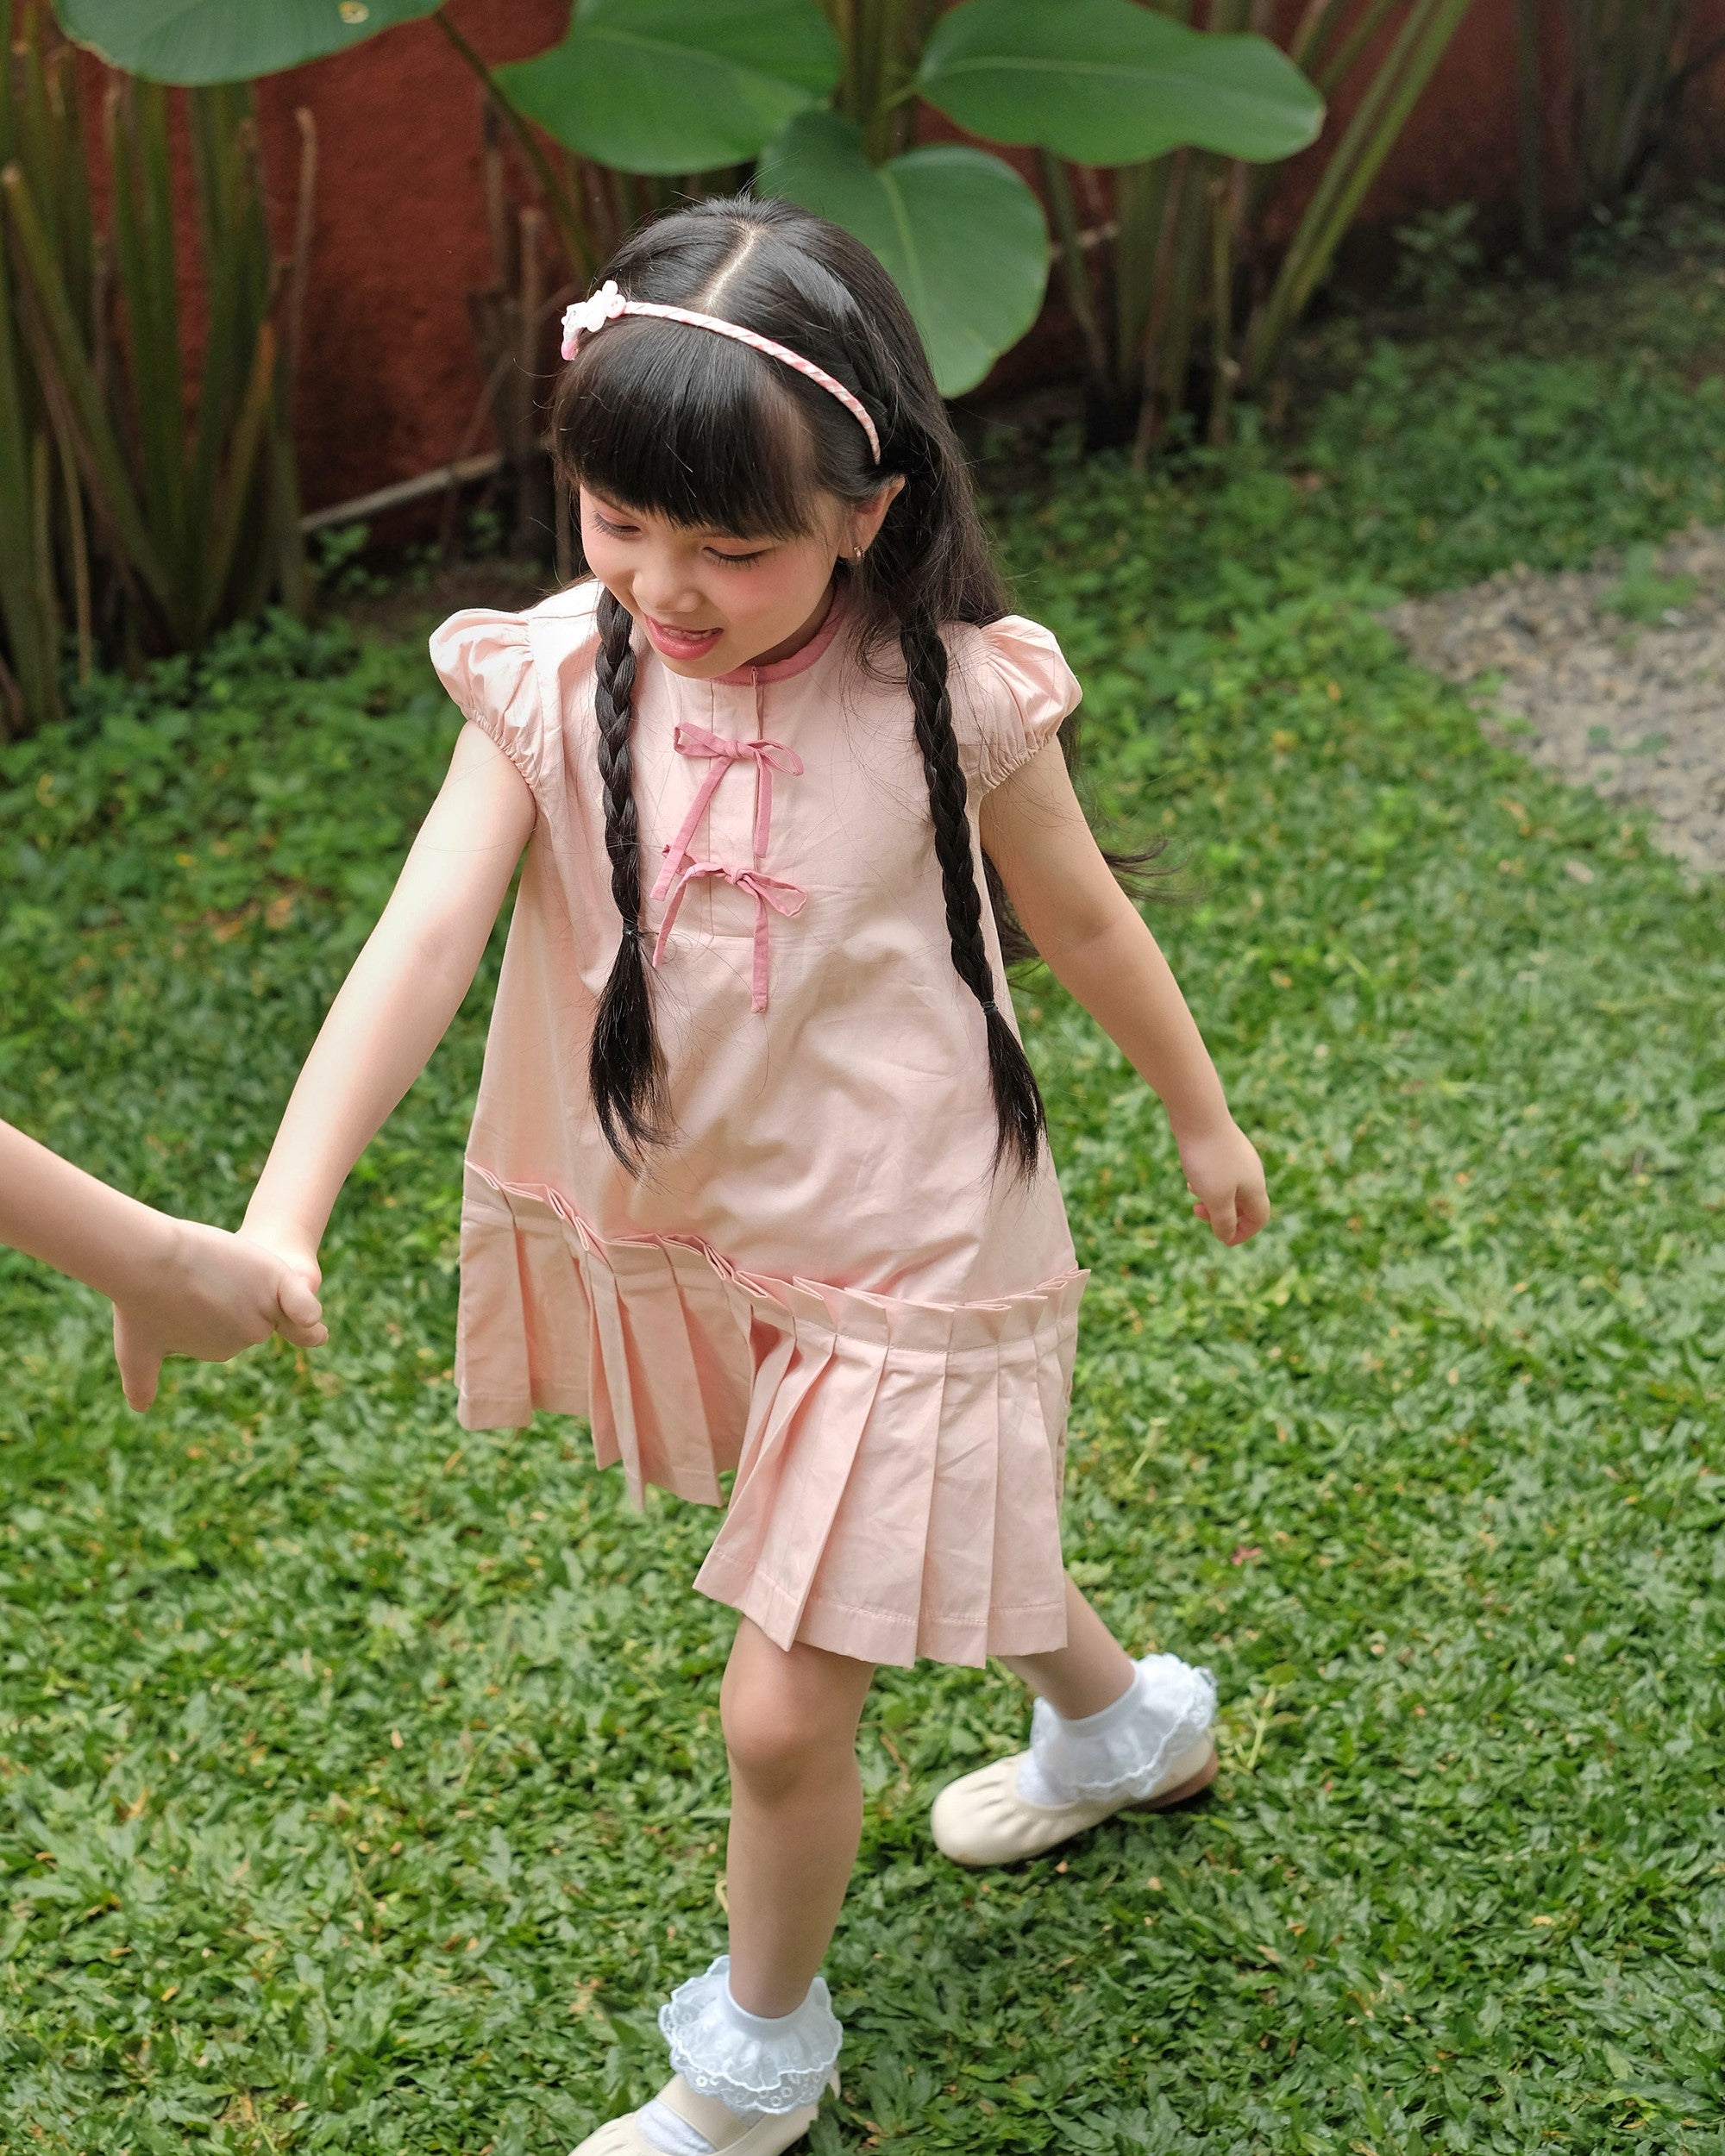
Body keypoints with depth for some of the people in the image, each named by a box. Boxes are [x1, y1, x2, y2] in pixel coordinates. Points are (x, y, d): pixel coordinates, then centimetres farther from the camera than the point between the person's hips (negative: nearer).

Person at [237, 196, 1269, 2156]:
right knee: (923, 1528, 30)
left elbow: (1079, 915, -3)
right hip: (689, 1234, 4)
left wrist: (1202, 1116, 12)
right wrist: (277, 1218, -36)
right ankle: (1123, 1721, 63)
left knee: (783, 1714, 2)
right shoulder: (551, 684, -15)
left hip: (897, 1256, -4)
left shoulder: (950, 699, -20)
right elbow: (421, 943, -25)